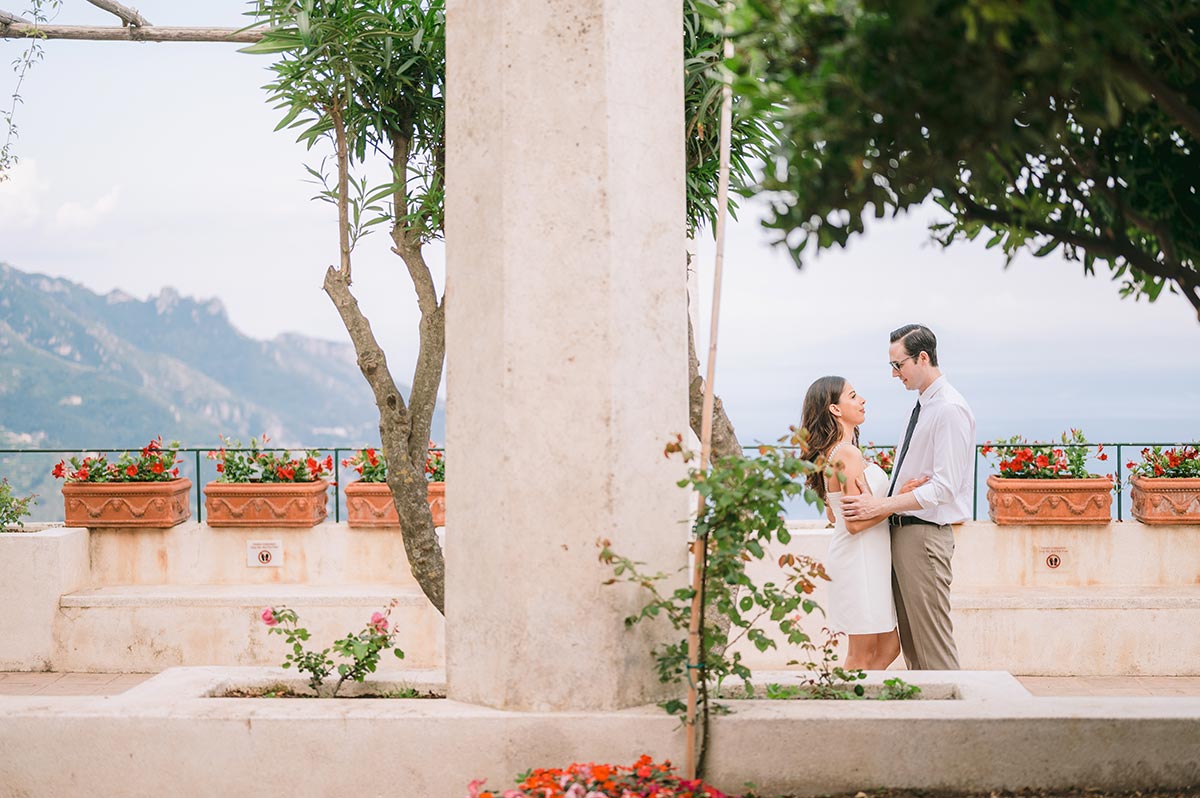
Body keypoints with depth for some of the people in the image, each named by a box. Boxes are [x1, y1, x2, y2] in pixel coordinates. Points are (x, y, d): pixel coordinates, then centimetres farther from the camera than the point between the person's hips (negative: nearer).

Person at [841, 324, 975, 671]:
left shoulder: (949, 409, -15)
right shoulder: (922, 405, 15)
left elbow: (944, 486, -21)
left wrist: (881, 505, -23)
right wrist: (874, 500, 11)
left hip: (924, 534, -10)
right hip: (901, 532, 10)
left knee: (932, 641, -7)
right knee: (910, 640, 13)